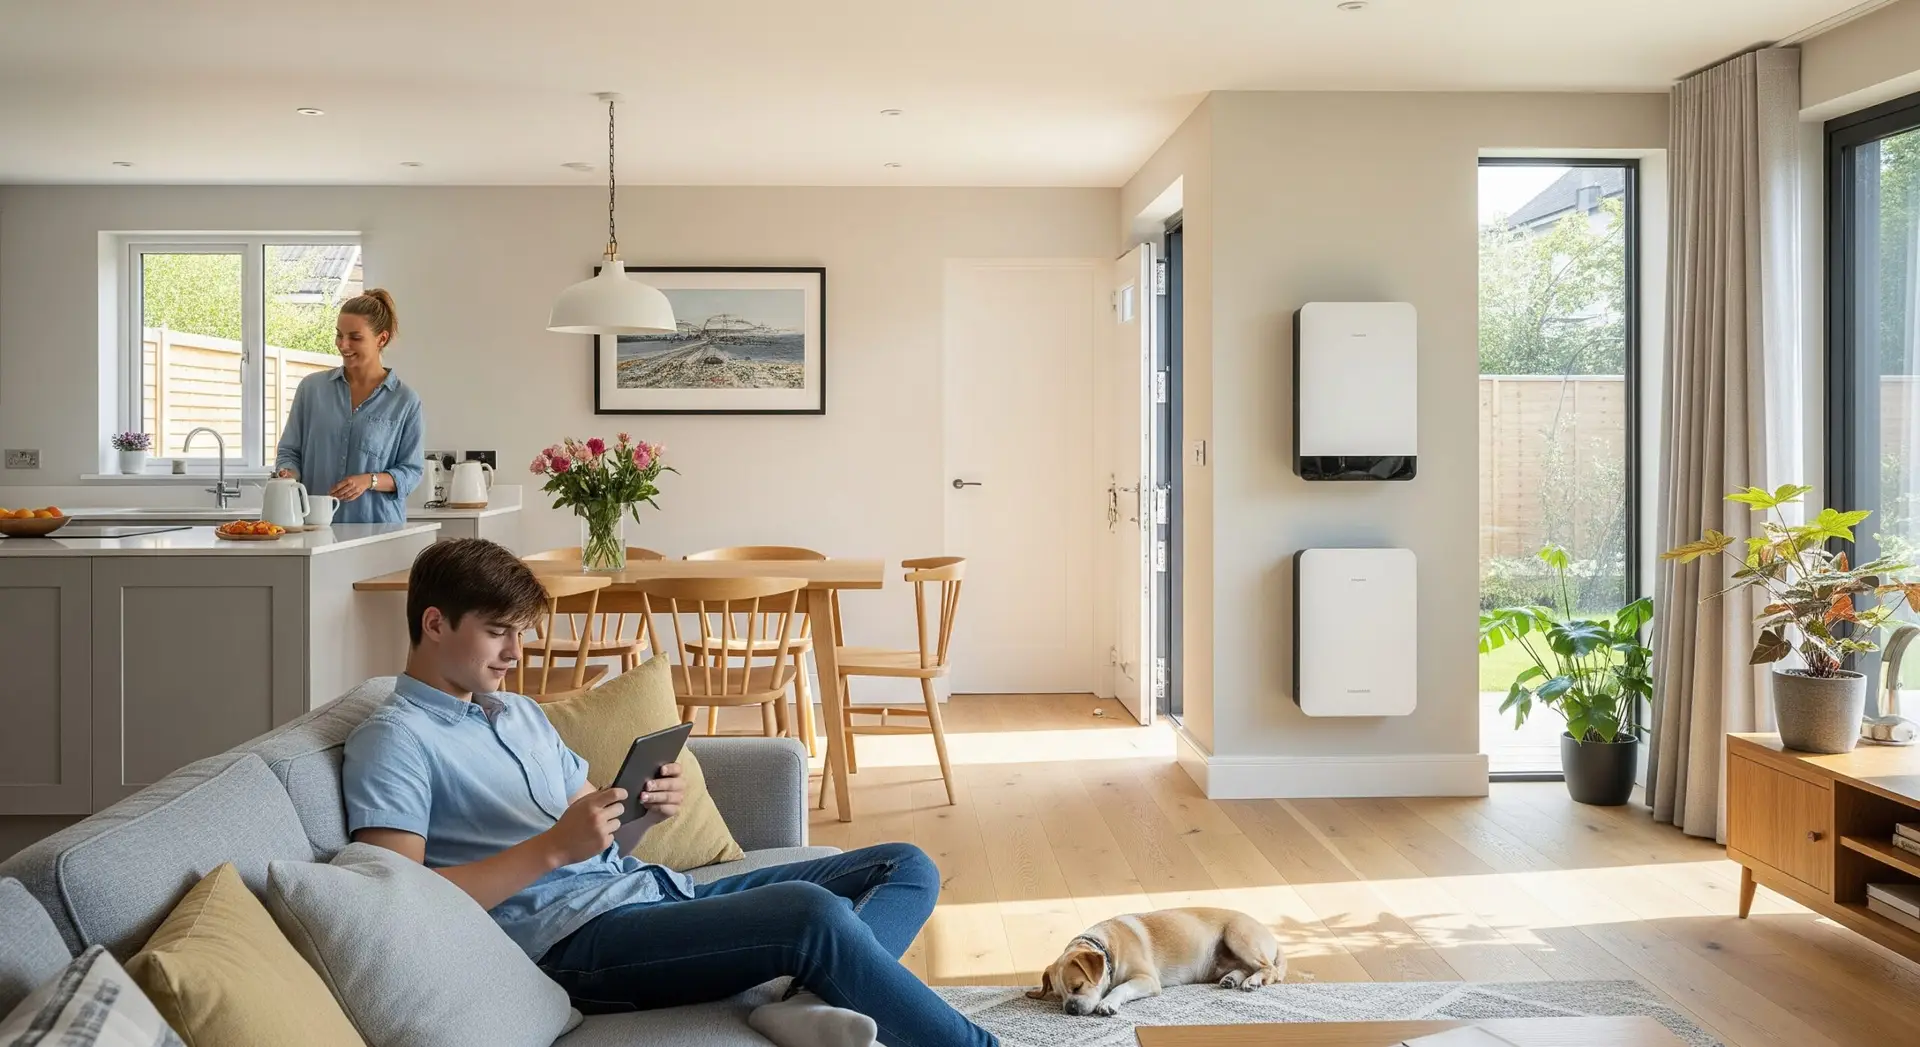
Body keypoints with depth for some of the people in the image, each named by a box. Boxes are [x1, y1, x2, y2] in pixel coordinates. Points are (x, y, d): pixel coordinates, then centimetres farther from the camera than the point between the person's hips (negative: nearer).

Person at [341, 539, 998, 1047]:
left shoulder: (521, 713, 26)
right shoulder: (391, 740, -1)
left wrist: (650, 806, 0)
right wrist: (552, 848, -19)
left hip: (654, 889, 10)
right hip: (573, 936, -9)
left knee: (907, 867, 0)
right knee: (815, 913, -34)